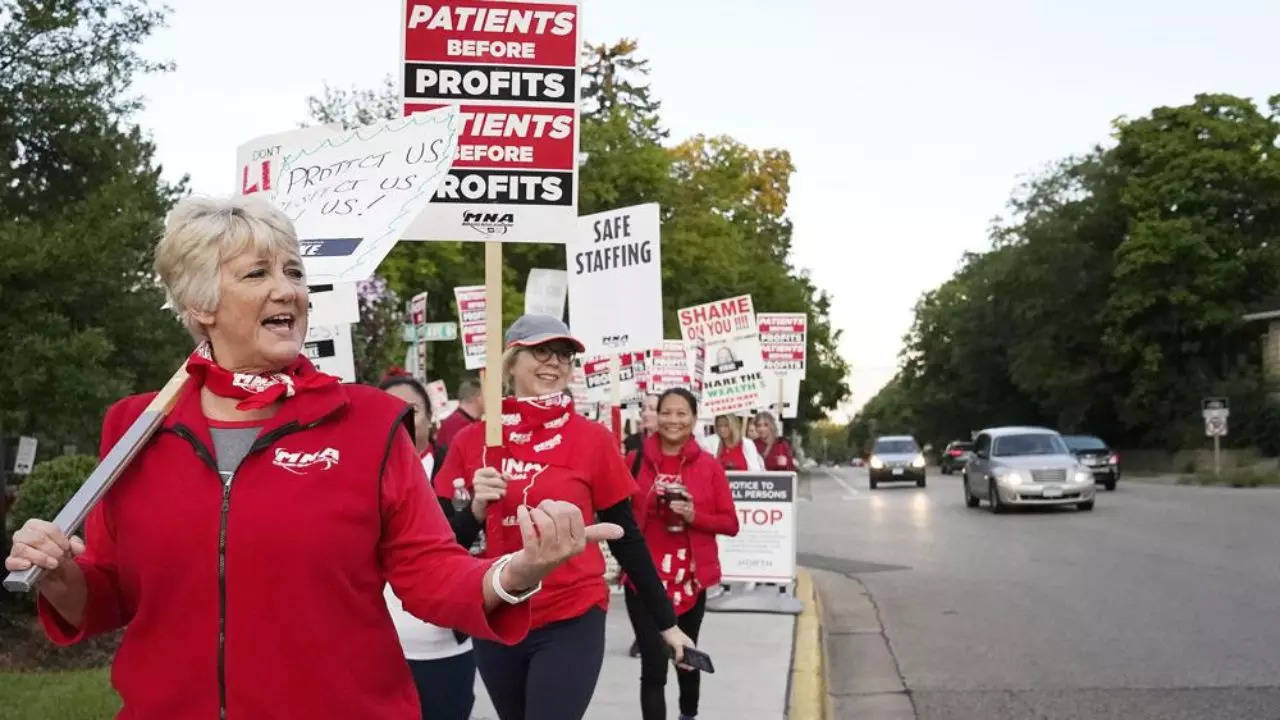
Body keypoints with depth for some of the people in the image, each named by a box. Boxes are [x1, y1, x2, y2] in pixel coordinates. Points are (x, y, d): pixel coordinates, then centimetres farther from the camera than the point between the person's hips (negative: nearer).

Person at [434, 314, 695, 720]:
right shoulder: (471, 441, 0)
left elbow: (627, 538, 1)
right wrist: (474, 508, -15)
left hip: (572, 623, -3)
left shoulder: (593, 439, -5)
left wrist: (665, 622, 3)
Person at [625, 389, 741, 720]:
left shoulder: (709, 465, -3)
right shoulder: (638, 460, -3)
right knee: (653, 666, -7)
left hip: (690, 578, 1)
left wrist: (694, 515, -18)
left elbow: (730, 523, -2)